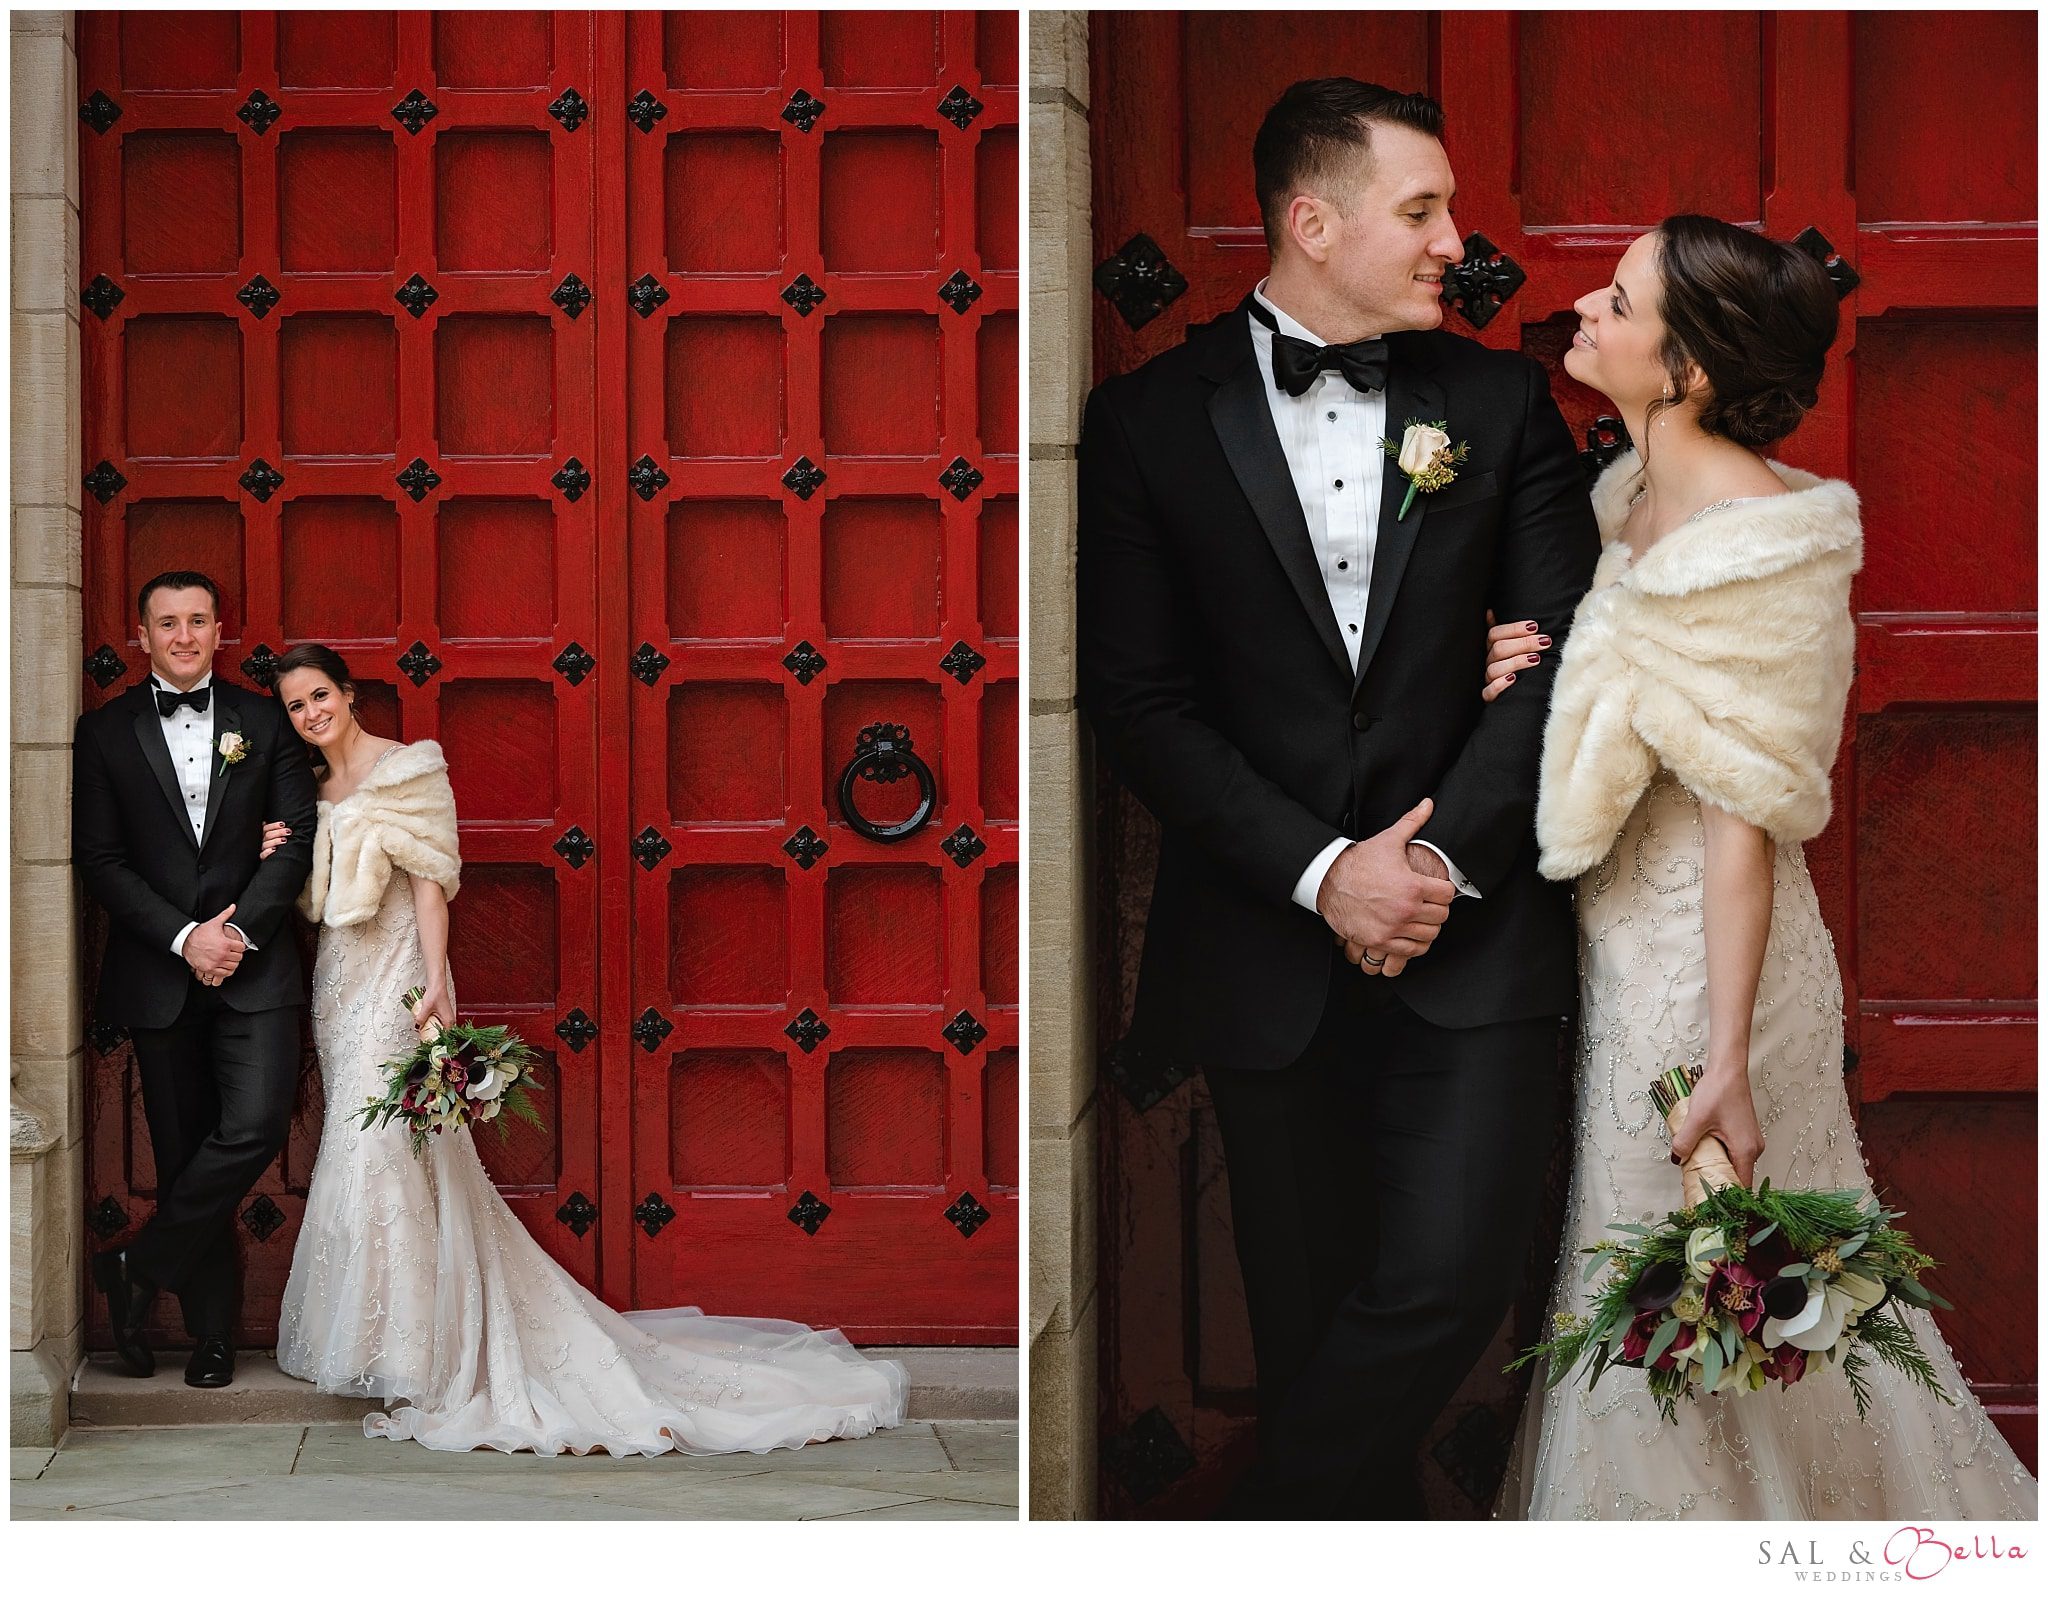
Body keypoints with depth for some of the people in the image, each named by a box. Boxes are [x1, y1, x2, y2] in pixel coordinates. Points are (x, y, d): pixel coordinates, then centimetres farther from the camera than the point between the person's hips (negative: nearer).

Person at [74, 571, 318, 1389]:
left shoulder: (264, 721, 7)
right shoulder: (106, 732, 4)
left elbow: (297, 836, 1)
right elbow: (101, 859, -2)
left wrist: (240, 931, -12)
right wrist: (185, 938, -12)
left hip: (253, 967, 0)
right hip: (159, 976, 0)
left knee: (255, 1127, -16)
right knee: (184, 1151, 5)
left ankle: (138, 1268, 1)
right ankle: (211, 1331, 15)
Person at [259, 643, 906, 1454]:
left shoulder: (406, 770, -6)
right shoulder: (312, 793, 13)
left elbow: (430, 883, -12)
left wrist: (433, 985, -21)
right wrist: (279, 860, -2)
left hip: (393, 984, -7)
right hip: (336, 984, 7)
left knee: (384, 1153, -13)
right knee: (359, 1150, 8)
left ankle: (416, 1363, -9)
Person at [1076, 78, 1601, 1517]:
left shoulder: (1503, 404, 7)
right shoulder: (1149, 421, 1)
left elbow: (1562, 659, 1)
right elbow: (1139, 698, -4)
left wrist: (1441, 860, -12)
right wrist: (1322, 873, -13)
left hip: (1475, 928, 1)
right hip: (1268, 945, 0)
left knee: (1449, 1276, -14)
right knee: (1311, 1314, 7)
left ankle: (1279, 1522, 7)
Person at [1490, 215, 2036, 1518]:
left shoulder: (1759, 543, -22)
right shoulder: (1634, 492, 4)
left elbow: (1746, 821, -23)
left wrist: (1726, 1066, -24)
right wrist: (1516, 663, -6)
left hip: (1703, 959, -8)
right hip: (1616, 938, 9)